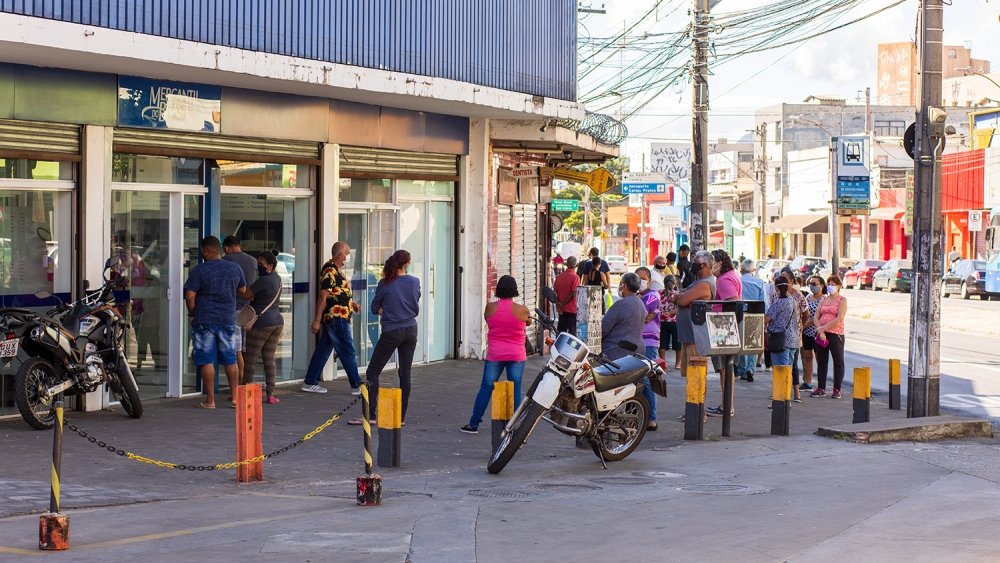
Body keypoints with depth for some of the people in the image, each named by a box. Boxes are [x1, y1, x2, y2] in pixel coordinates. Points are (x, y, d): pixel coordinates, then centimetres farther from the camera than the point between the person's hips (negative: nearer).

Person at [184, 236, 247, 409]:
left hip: (205, 321, -4)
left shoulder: (199, 270, -9)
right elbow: (242, 290, 18)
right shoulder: (235, 269, 4)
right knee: (230, 360, 11)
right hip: (228, 320, 4)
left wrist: (192, 314, 3)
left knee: (206, 361, 1)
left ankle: (210, 400, 1)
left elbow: (190, 296, -12)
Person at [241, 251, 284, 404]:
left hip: (261, 323, -8)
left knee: (250, 358, 2)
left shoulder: (263, 280, -17)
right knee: (269, 358, 8)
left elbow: (246, 294, -17)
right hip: (277, 321, 8)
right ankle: (270, 394, 3)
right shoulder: (276, 278, 11)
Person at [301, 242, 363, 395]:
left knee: (323, 350, 11)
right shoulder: (330, 271, -17)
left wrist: (352, 303, 12)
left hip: (335, 318, 10)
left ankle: (310, 383, 15)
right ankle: (356, 386, 1)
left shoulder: (336, 269, 15)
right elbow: (323, 296, -19)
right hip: (336, 317, -10)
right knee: (348, 352, -4)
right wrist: (317, 320, -20)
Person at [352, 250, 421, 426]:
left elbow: (375, 307, 0)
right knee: (405, 373, 8)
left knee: (372, 372, 2)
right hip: (410, 331, 4)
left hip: (391, 333, -4)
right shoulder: (414, 282, 0)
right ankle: (401, 416, 9)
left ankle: (371, 415, -5)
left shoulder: (385, 284, -9)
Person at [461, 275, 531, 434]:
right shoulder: (522, 310, -9)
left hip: (494, 355, 1)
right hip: (516, 355, -1)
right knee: (515, 390, 4)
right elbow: (528, 323, 12)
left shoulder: (490, 308, -7)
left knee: (486, 388, 8)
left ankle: (473, 424, 13)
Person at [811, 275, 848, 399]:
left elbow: (839, 319, -14)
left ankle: (837, 390, 4)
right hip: (821, 334, 6)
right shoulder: (824, 299, 15)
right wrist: (820, 330, -9)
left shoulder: (842, 300, -1)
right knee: (821, 361, 8)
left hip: (835, 334, -6)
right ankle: (821, 388, 15)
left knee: (838, 362, 0)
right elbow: (816, 317, 8)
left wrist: (823, 328, -15)